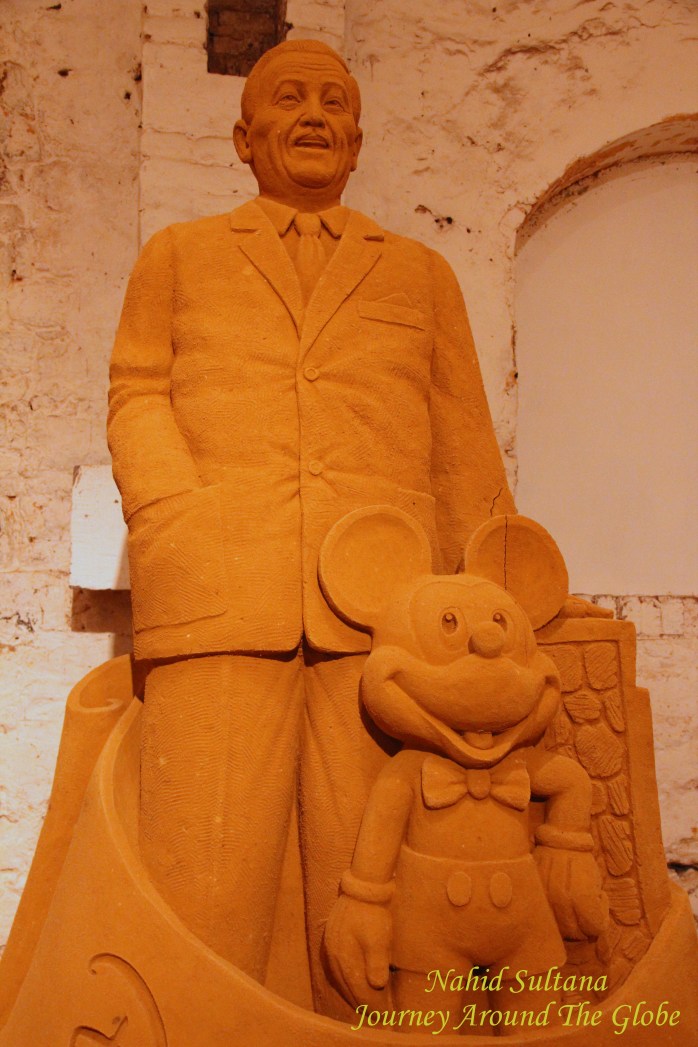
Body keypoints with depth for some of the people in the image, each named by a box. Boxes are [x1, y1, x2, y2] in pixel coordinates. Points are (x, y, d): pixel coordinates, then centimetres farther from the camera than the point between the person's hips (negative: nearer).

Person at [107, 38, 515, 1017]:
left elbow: (465, 460, 17)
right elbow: (138, 402, 12)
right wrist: (181, 536, -7)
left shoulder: (421, 274, 23)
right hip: (221, 600, 0)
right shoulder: (178, 255, 23)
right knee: (202, 908, -10)